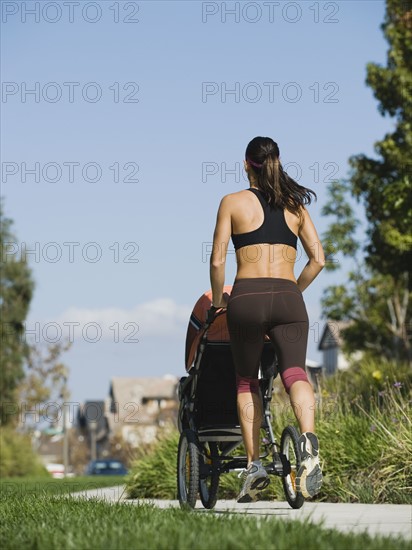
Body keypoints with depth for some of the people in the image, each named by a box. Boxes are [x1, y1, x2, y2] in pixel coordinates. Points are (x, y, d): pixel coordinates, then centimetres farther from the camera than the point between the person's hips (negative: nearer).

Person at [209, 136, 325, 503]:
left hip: (247, 299, -1)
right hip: (288, 300, 1)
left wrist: (218, 301, 15)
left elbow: (218, 261, 1)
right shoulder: (296, 205, 15)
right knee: (295, 374, -11)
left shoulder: (233, 202, 7)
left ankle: (254, 464, 8)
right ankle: (309, 438, -41)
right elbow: (318, 259, 10)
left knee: (247, 382, 15)